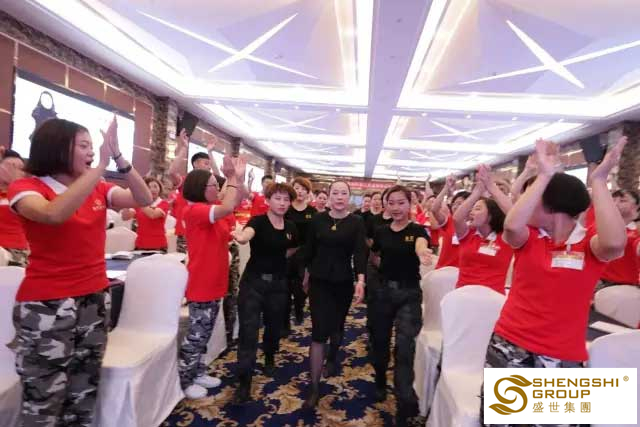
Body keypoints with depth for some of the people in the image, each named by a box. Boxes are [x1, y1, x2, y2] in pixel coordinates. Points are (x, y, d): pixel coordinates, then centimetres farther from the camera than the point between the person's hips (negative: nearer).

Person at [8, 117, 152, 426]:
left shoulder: (98, 189, 6)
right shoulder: (25, 188, -8)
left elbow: (143, 199, -6)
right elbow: (55, 213, -30)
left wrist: (119, 159, -18)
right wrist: (102, 164, -30)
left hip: (95, 299, 5)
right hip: (46, 306, -5)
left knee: (84, 394, 14)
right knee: (44, 401, 2)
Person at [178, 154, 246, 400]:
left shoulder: (212, 208, 9)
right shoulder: (194, 210, -19)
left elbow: (237, 203, 14)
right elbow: (227, 209, -34)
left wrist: (239, 178, -2)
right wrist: (232, 179, -23)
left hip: (214, 283, 9)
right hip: (201, 285, -9)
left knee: (204, 333, 19)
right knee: (196, 334, 4)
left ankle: (197, 373, 33)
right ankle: (184, 381, 20)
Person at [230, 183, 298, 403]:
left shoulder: (291, 227, 1)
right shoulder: (258, 221, -13)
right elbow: (247, 234, -38)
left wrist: (276, 259, 4)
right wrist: (240, 236, -59)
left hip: (278, 282, 4)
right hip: (253, 281, -4)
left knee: (274, 326, 18)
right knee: (248, 331, -5)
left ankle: (269, 359, 47)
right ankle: (244, 382, 6)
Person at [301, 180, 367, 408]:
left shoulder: (356, 223, -5)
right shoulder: (318, 220, -3)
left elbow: (360, 252, -13)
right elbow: (309, 249, 6)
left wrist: (361, 281, -25)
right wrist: (307, 275, 12)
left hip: (344, 281, 1)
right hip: (320, 281, -1)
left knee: (337, 325, 19)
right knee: (319, 331, -6)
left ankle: (333, 357, 50)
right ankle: (314, 387, 1)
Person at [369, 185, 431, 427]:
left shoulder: (417, 230, -9)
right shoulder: (381, 232, 1)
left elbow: (421, 246, -34)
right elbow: (373, 256, 18)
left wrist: (423, 254, -56)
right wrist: (386, 268, 2)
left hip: (409, 294, -3)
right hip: (382, 291, 4)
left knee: (404, 348, -10)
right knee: (380, 342, 14)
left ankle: (405, 404, 1)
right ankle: (380, 383, 42)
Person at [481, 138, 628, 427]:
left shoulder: (590, 243, -3)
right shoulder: (528, 238, -1)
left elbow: (615, 243, -27)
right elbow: (512, 225, -24)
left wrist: (598, 180, -22)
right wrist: (544, 175, -19)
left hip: (561, 357, -1)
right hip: (508, 345, 2)